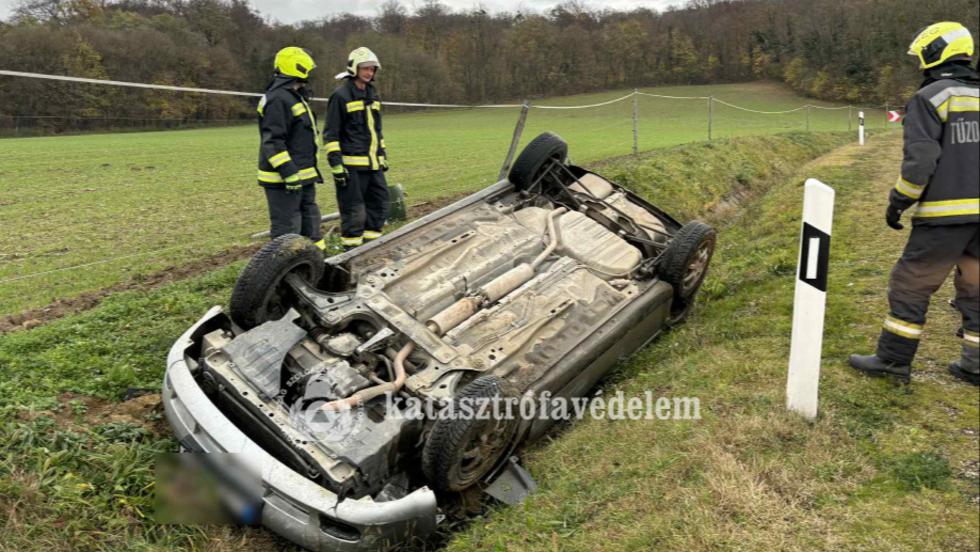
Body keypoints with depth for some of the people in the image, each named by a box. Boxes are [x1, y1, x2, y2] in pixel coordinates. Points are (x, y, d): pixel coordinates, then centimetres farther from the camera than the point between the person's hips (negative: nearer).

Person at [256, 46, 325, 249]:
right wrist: (288, 172, -27)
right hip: (284, 179, -11)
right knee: (286, 226, -5)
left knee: (310, 221, 20)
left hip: (303, 177, 11)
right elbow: (272, 142, -24)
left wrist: (310, 170, 26)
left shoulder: (295, 97, 17)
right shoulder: (278, 99, -18)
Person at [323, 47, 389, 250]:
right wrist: (336, 164, -16)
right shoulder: (341, 96, -8)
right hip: (351, 166, -8)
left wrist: (382, 157, 20)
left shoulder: (372, 95, 16)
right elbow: (331, 134, -10)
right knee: (354, 212, -4)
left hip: (373, 165, 8)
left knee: (380, 205, 10)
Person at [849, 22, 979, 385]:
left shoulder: (929, 98, -8)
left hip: (945, 215, -7)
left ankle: (893, 359, 10)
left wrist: (897, 202, -5)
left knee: (911, 286, 4)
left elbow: (920, 161, -16)